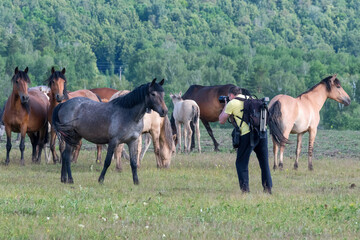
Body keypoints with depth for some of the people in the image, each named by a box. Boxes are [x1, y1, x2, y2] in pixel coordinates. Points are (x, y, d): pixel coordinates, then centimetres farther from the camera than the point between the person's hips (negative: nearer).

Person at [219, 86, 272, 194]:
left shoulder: (232, 103, 4)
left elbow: (221, 120, 13)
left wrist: (225, 107, 30)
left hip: (248, 134, -5)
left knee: (241, 163, 7)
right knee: (264, 162, 13)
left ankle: (245, 188, 0)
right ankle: (268, 188, 11)